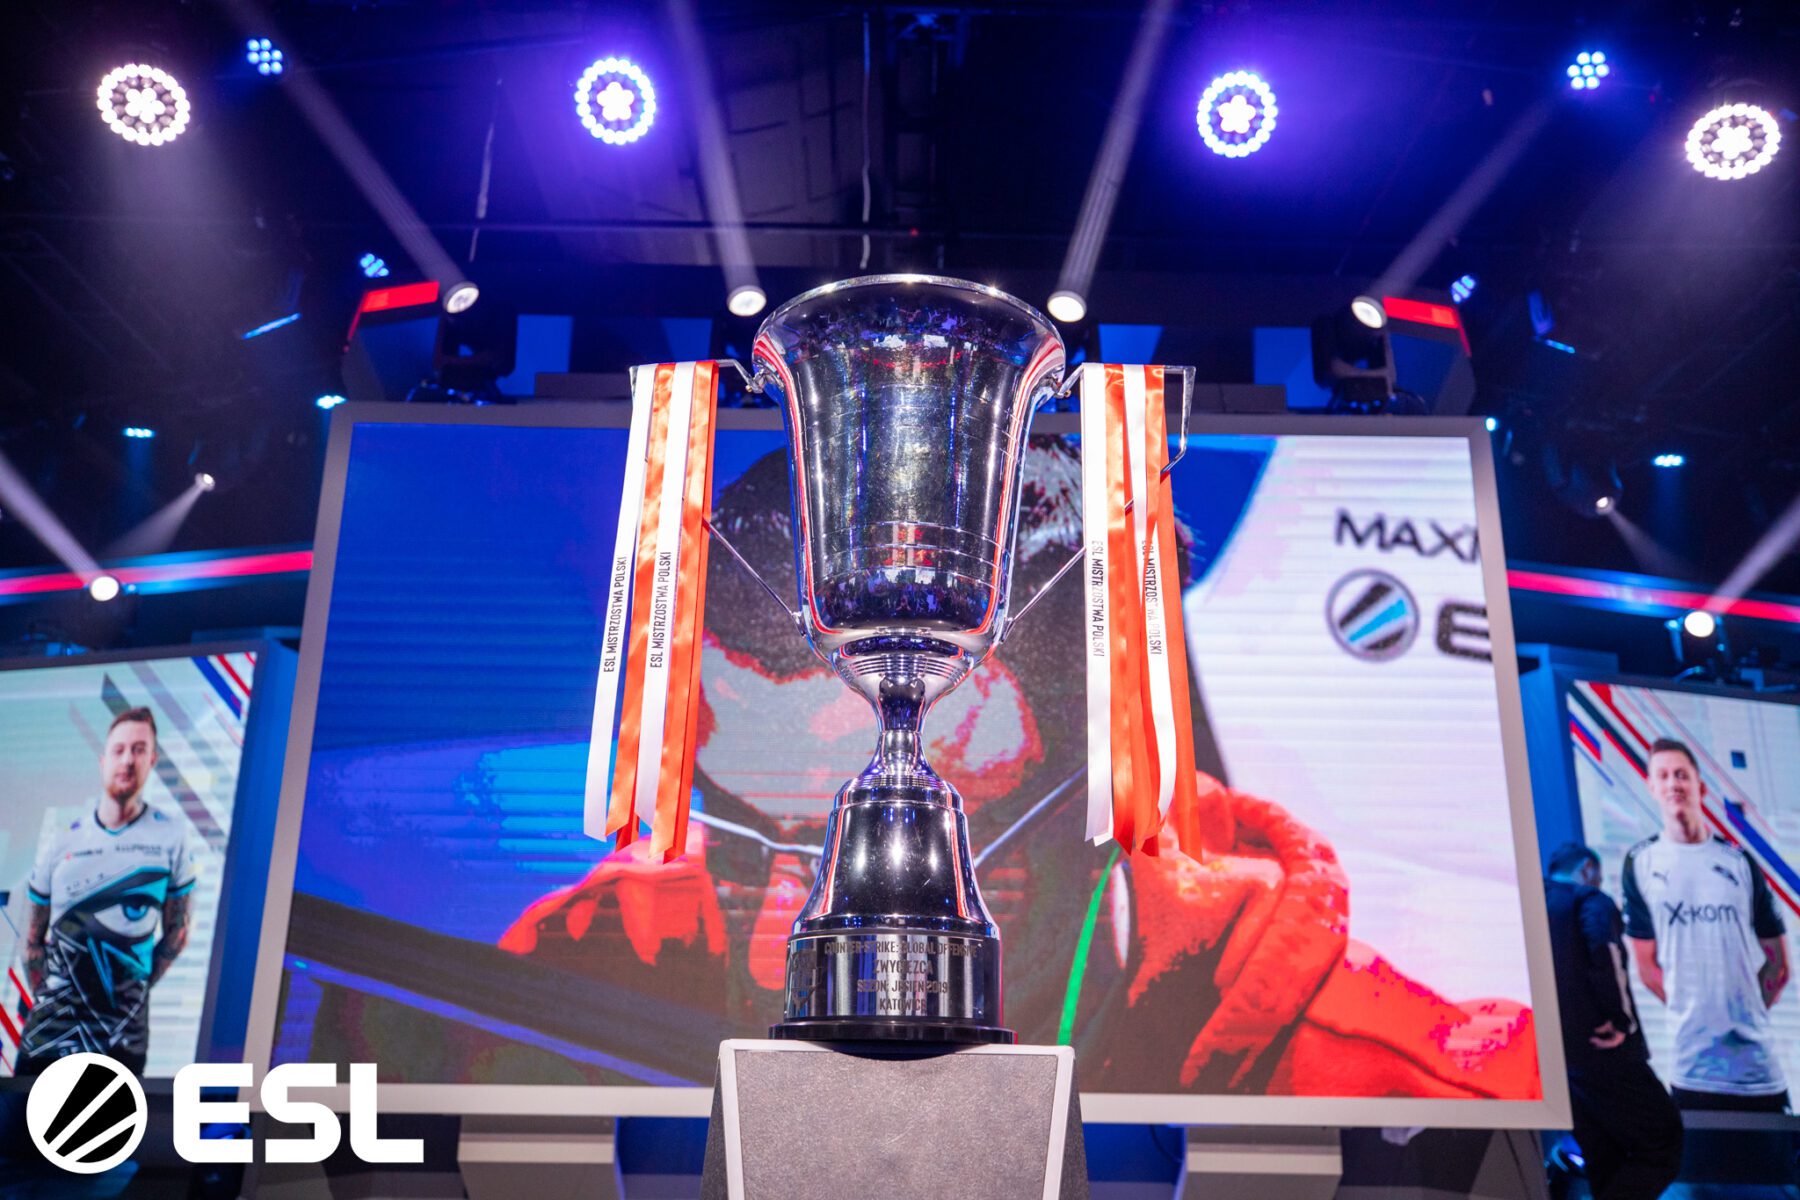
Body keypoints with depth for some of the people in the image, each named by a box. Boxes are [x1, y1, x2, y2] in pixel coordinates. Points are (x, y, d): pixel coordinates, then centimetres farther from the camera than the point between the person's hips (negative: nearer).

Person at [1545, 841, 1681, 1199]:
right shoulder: (1590, 899, -3)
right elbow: (1604, 944, -25)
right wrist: (1624, 1021, -16)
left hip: (1551, 1060, 7)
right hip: (1601, 1053, -7)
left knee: (1605, 1162, 17)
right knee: (1663, 1142, 3)